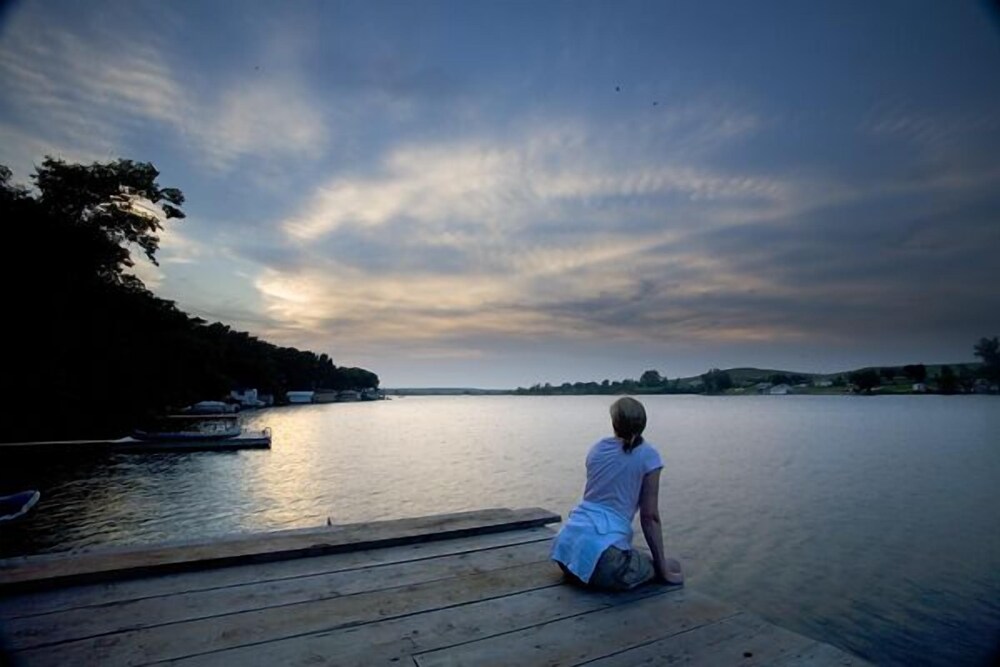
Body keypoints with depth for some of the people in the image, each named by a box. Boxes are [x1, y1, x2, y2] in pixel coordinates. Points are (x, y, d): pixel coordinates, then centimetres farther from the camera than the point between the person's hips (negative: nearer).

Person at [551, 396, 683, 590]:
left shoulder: (597, 448, 14)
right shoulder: (647, 455, -2)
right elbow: (649, 517, -2)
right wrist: (664, 571, 7)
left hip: (566, 546, 6)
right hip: (599, 552, -6)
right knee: (673, 567, 18)